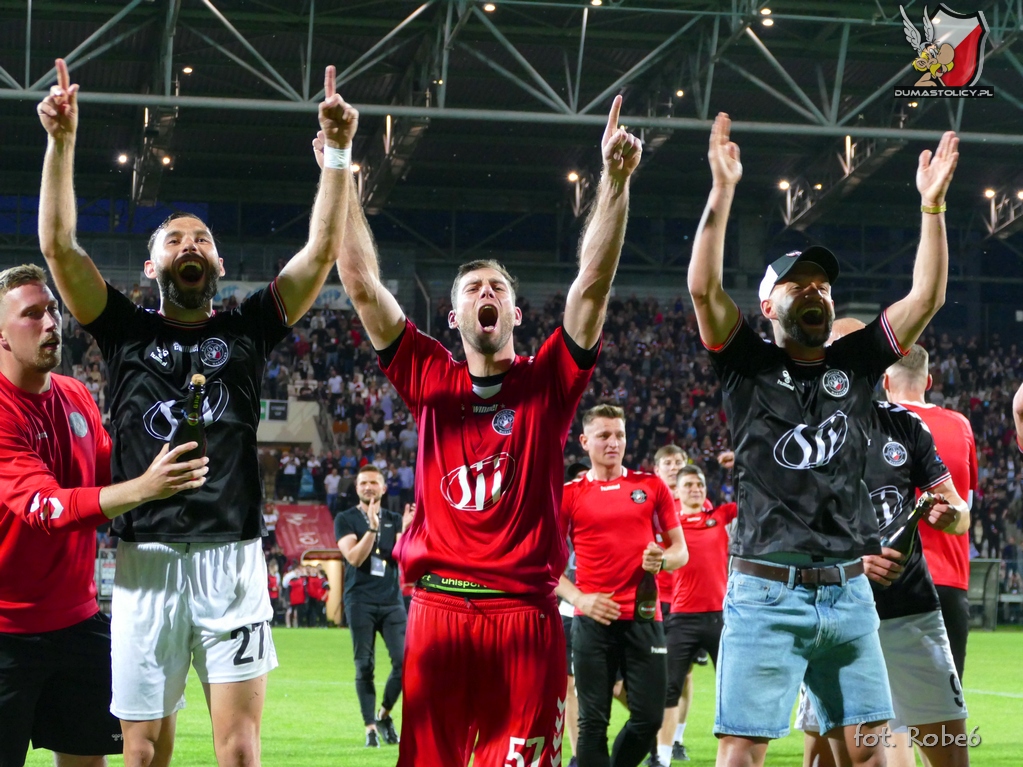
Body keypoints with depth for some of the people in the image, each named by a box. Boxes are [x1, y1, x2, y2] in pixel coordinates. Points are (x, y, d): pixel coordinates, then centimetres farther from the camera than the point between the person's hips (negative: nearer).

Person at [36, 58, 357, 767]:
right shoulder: (128, 331, 12)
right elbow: (59, 246, 2)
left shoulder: (246, 331, 14)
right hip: (147, 558, 0)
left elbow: (323, 251, 6)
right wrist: (62, 139, -6)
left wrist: (338, 150, -2)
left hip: (232, 557, 0)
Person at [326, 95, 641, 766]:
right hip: (439, 610, 1)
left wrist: (617, 180, -9)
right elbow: (363, 285, 7)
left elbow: (593, 283, -1)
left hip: (527, 615, -1)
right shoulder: (430, 379, 11)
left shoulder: (547, 382, 8)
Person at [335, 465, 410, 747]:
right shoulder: (345, 520, 4)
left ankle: (384, 714, 14)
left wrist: (406, 531, -13)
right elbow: (354, 557, -10)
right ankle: (371, 728, 3)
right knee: (364, 666, -3)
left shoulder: (393, 520, 14)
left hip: (392, 600, 3)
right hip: (361, 601, -3)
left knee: (404, 661, -6)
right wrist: (373, 527, -19)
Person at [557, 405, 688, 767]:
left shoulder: (651, 486, 9)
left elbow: (681, 551, 12)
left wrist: (662, 559, -11)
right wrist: (578, 598, -11)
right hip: (593, 619, -1)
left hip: (644, 616, 1)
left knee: (649, 717, 0)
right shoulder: (569, 494, 5)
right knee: (593, 720, -2)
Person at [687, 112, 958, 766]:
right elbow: (704, 288, -11)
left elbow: (926, 297, 8)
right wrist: (723, 191, -17)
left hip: (848, 591, 4)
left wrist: (933, 204, 1)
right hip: (767, 593, -4)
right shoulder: (748, 364, 3)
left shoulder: (855, 363, 13)